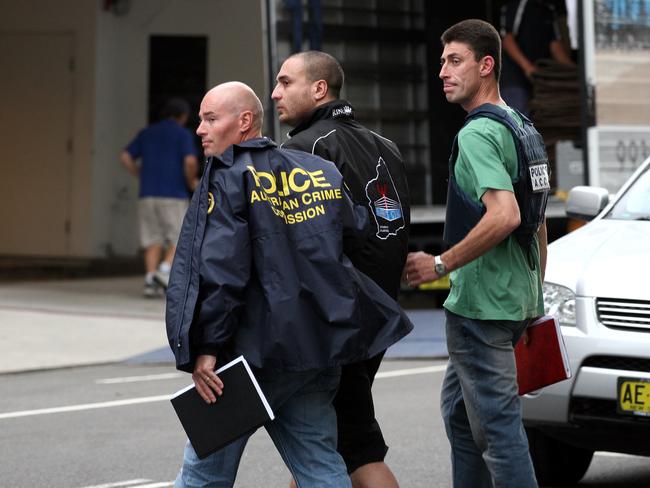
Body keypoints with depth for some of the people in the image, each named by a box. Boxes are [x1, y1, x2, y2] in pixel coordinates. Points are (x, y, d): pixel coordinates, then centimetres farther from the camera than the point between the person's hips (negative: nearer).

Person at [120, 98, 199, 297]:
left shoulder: (146, 133, 14)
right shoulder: (183, 134, -1)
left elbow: (125, 157, 8)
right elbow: (190, 161, -17)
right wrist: (191, 181, 1)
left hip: (148, 195, 5)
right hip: (174, 195, -4)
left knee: (154, 242, 7)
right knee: (180, 240, 4)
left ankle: (150, 282, -4)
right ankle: (164, 271, -17)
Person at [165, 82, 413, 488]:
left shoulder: (229, 179, -8)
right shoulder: (321, 171, 11)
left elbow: (221, 270, -17)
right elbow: (357, 236, 17)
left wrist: (205, 347, -18)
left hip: (256, 351, -6)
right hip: (320, 350, 7)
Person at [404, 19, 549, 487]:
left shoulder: (478, 133, -15)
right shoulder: (524, 128, 16)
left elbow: (505, 216, -29)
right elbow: (537, 224, 20)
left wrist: (441, 264, -19)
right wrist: (535, 298, 24)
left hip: (480, 304, -10)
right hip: (517, 299, 10)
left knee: (498, 424, -6)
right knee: (458, 407, 21)